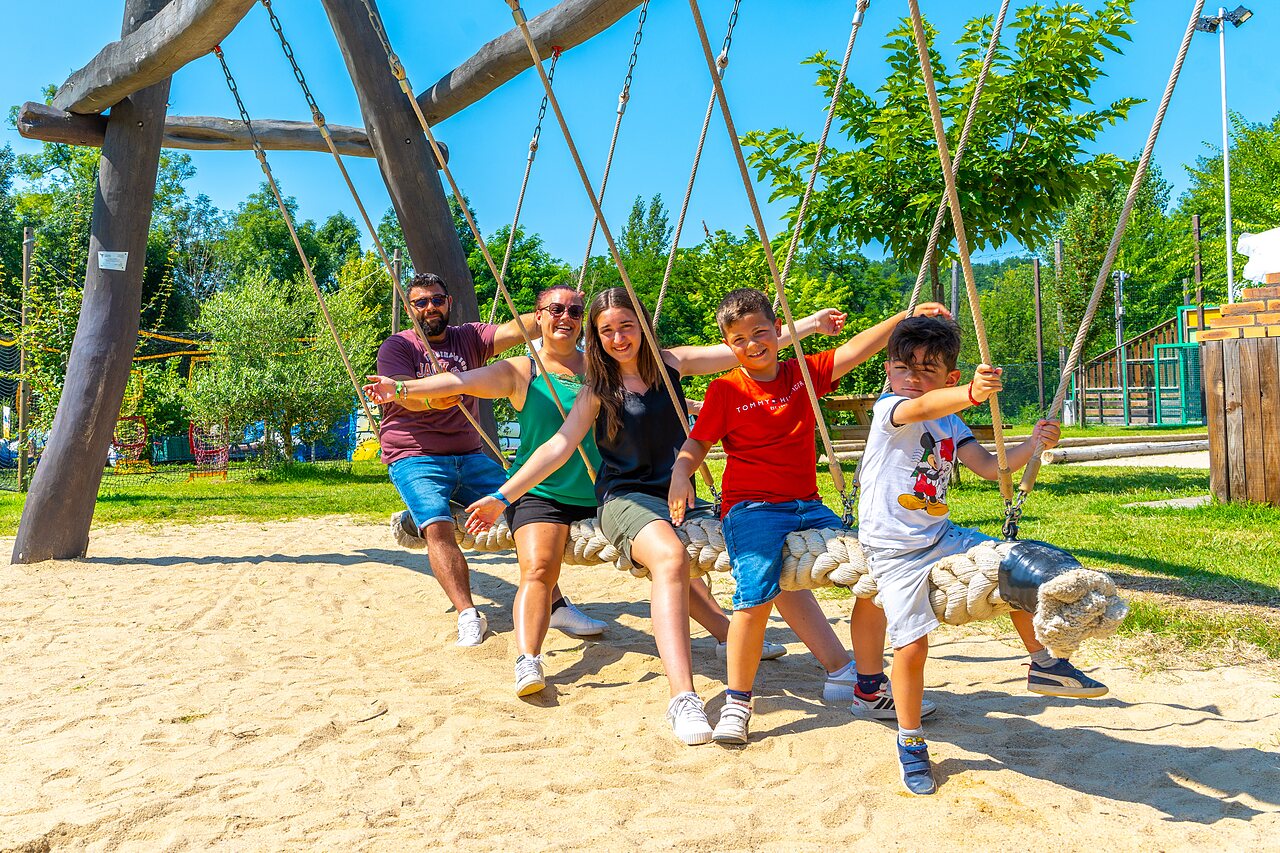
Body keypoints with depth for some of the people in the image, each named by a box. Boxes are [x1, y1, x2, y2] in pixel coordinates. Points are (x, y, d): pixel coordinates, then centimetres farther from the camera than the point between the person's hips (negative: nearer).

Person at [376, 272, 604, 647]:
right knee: (438, 526, -28)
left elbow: (514, 331, -9)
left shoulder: (469, 337, 10)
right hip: (415, 458, -3)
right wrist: (431, 398, -38)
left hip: (470, 457, 4)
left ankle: (555, 605, -4)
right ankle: (468, 615, -27)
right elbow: (405, 396, -16)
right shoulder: (396, 347, 2)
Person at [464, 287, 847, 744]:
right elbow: (559, 446, -3)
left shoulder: (671, 363, 8)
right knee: (670, 556, -37)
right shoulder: (598, 390, 3)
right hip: (626, 499, -4)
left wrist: (809, 324, 8)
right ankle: (682, 698, -45)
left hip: (679, 495, 4)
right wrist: (502, 496, -10)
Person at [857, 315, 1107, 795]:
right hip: (895, 550, -6)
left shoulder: (949, 424, 9)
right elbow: (922, 407, -36)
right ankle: (910, 743, 11)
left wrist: (1032, 445, -13)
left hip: (941, 536, 7)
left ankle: (1044, 665, 19)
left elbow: (988, 467, 3)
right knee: (912, 645, -10)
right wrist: (972, 394, -55)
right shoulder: (888, 410, -13)